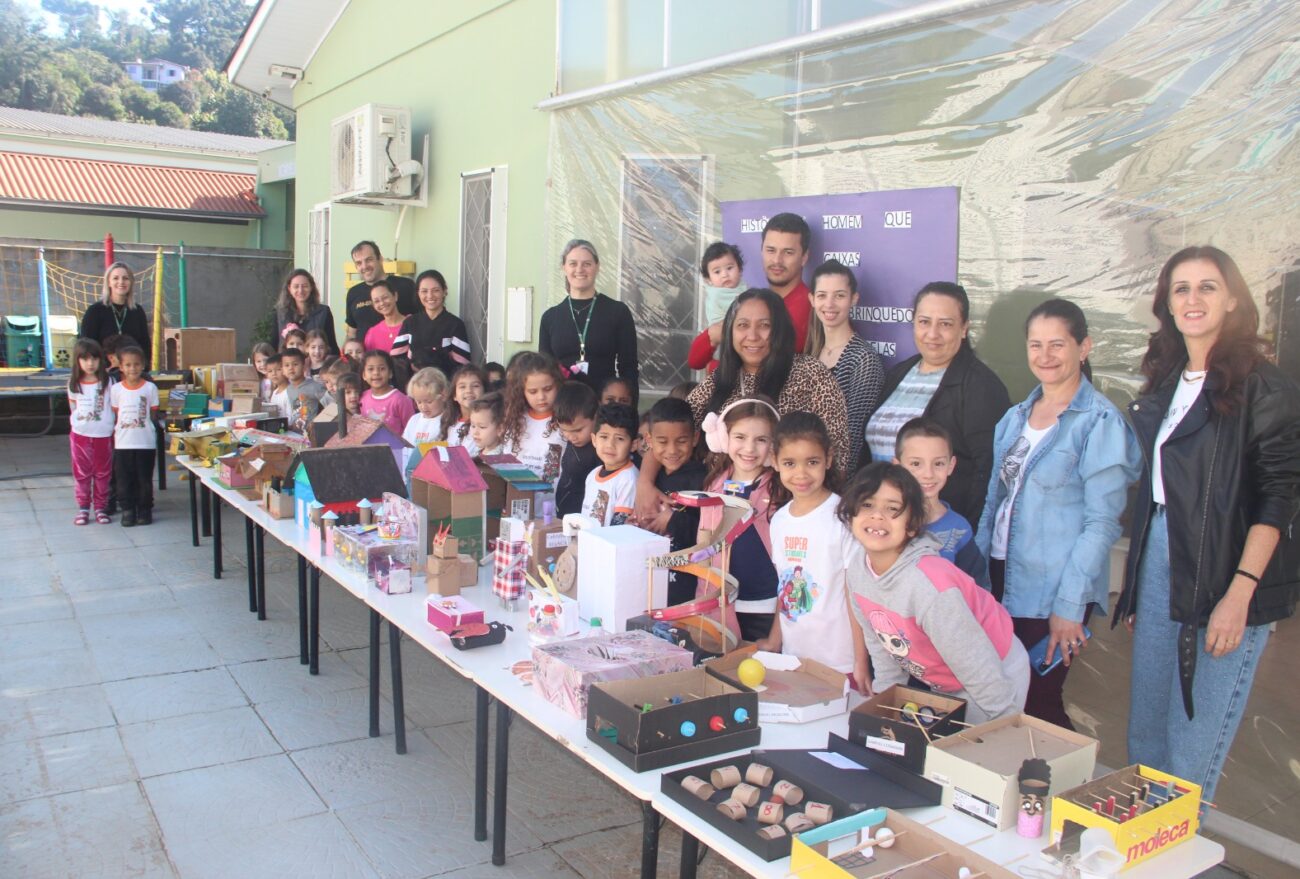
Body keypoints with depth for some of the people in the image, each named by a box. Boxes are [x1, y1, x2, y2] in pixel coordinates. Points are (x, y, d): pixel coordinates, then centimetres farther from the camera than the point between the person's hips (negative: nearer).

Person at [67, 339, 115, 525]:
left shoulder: (107, 382, -3)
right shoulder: (73, 384, 2)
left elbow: (114, 408, 2)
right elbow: (73, 407, 12)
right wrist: (81, 419, 3)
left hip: (104, 435, -1)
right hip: (80, 434, 1)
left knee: (103, 473, 6)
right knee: (81, 473, 7)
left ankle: (100, 507, 16)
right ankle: (83, 508, 15)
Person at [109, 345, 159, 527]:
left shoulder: (150, 388, -1)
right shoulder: (116, 389, 3)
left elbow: (153, 414, 5)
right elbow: (114, 415, 7)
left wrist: (141, 424, -2)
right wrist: (115, 433, 0)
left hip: (145, 442, -1)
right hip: (122, 443, 1)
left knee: (144, 478, 6)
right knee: (124, 479, 5)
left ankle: (144, 510, 16)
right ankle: (127, 510, 15)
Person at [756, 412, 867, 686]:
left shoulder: (842, 517, -14)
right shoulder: (779, 520, 5)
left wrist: (861, 664, -13)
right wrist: (774, 641, 11)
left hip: (839, 664, -5)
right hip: (791, 658, 6)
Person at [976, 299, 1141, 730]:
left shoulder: (1100, 422, -10)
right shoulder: (1015, 417, 11)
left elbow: (1101, 522, -13)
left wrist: (1069, 605, -15)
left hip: (1052, 593, -6)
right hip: (1003, 581, 6)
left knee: (1039, 703, 1)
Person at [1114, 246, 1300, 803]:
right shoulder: (1166, 383, 12)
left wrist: (1240, 594, -20)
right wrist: (1136, 587, 15)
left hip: (1224, 587, -7)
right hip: (1158, 574, 7)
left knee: (1192, 748, -1)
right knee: (1144, 736, 14)